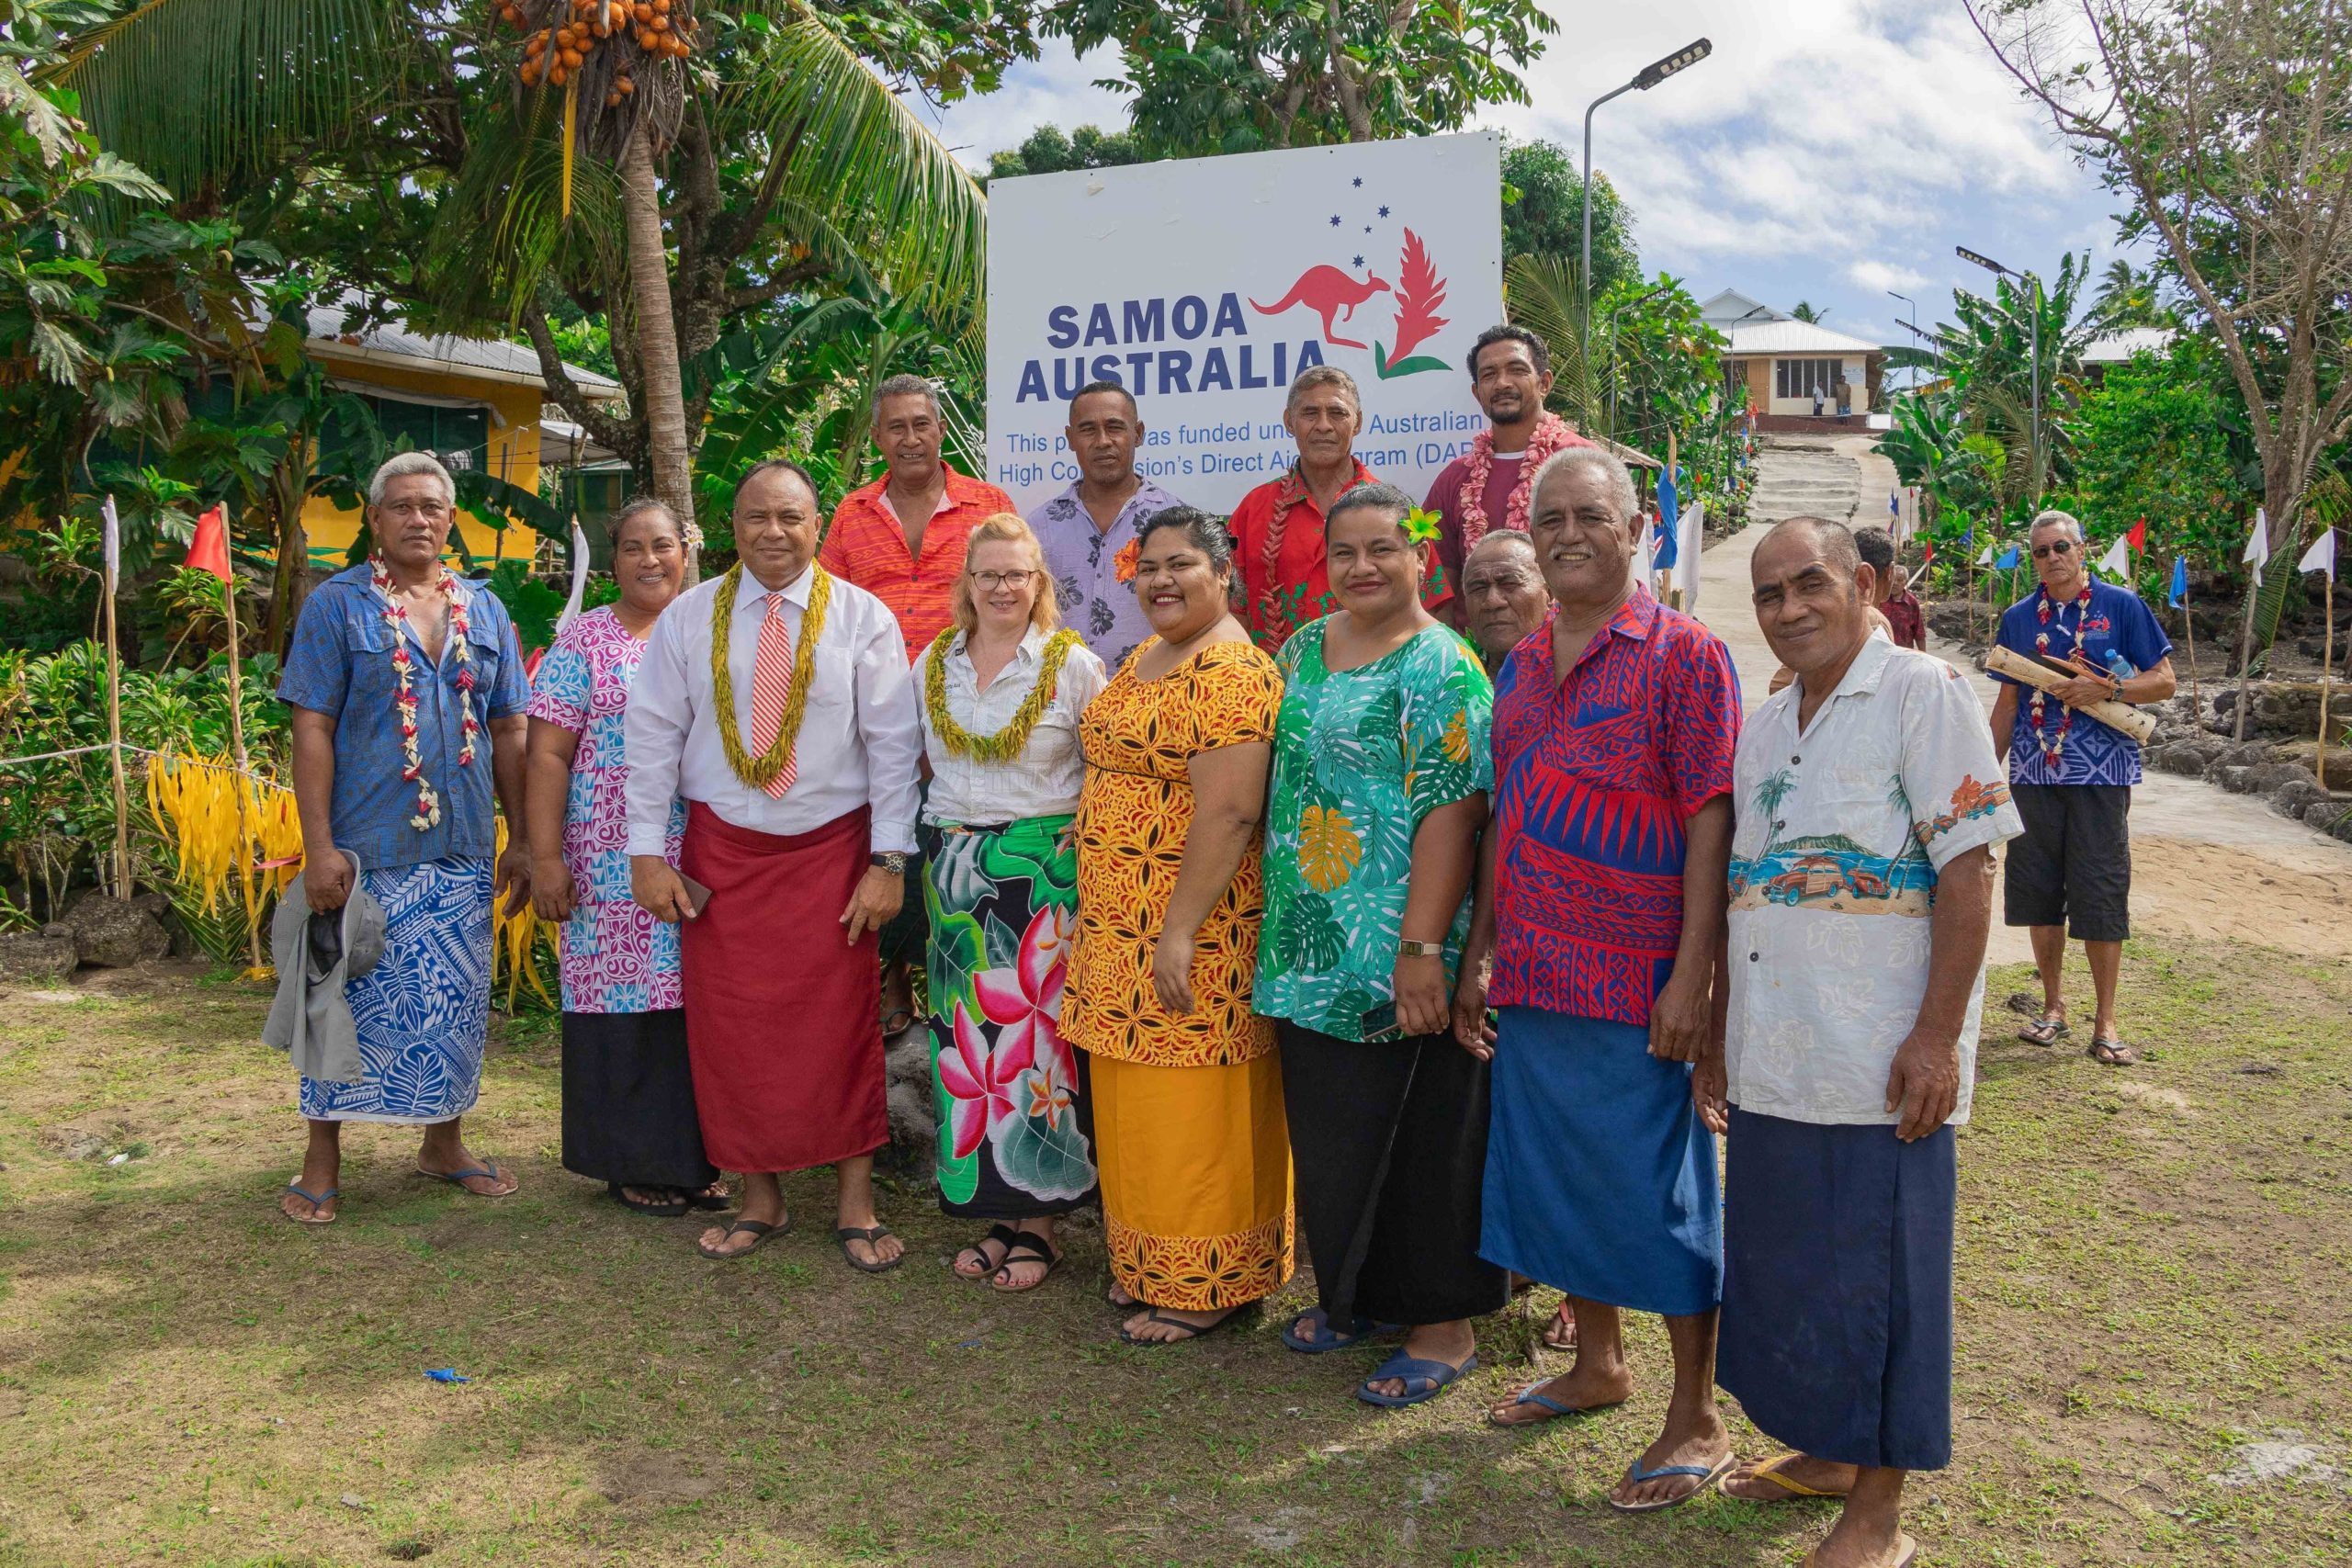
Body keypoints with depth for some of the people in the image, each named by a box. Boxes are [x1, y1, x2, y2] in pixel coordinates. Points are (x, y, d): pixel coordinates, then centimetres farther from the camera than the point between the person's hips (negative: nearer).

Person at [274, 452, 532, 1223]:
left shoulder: (484, 610, 10)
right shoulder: (336, 605, -1)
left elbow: (507, 733, 12)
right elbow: (312, 731, -6)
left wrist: (521, 838, 8)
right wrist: (319, 847, -13)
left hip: (461, 850, 4)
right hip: (365, 848, -4)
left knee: (454, 1005, 11)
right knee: (351, 998, 3)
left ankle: (444, 1142, 27)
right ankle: (322, 1161, 17)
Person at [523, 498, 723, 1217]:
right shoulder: (585, 640, 2)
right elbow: (548, 755, -3)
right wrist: (545, 857, -10)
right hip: (614, 860, -3)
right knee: (626, 1001, 1)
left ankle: (698, 1157, 18)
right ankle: (632, 1164, 15)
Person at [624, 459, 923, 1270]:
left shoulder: (862, 618, -3)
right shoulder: (689, 618, 3)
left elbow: (894, 744, -5)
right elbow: (653, 737, 3)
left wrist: (889, 862, -9)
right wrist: (648, 853, -2)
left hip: (831, 849, -2)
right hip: (721, 850, 2)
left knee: (841, 1024, 1)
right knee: (729, 1024, 5)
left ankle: (855, 1203, 15)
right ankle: (759, 1198, 21)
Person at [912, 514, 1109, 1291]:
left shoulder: (1073, 664, -2)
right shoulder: (933, 663, 10)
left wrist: (1089, 854, -9)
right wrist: (938, 841, 12)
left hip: (1043, 872, -4)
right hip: (954, 870, 4)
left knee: (1033, 1029, -2)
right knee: (965, 1036, 5)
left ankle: (1038, 1219, 9)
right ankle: (991, 1207, 17)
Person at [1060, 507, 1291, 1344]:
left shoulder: (1230, 671, -17)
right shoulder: (1141, 659, 14)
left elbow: (1229, 813, -23)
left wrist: (1180, 932, -24)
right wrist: (1100, 914, 18)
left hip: (1191, 933, -9)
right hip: (1121, 929, 9)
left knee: (1190, 1112, 1)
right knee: (1134, 1107, 16)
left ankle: (1206, 1289, 15)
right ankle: (1150, 1264, 31)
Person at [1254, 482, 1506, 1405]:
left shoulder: (1441, 668, -12)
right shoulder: (1303, 650, 11)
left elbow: (1451, 813, -19)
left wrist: (1421, 950, -23)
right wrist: (1281, 927, 15)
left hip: (1400, 957, -7)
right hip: (1310, 949, 7)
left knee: (1419, 1136, 4)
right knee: (1329, 1130, 16)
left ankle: (1443, 1325, 19)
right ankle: (1352, 1293, 34)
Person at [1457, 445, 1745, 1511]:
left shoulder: (1685, 654, -8)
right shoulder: (1519, 669, 12)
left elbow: (1710, 822, -13)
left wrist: (1691, 975, -18)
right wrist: (1478, 957, 13)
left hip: (1635, 985, -7)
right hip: (1534, 981, 7)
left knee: (1656, 1198, 2)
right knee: (1556, 1180, 17)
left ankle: (1698, 1422, 19)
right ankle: (1597, 1365, 38)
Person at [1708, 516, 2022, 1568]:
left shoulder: (1923, 693, -7)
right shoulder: (1762, 730, 14)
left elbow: (1969, 872, -12)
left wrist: (1936, 1037, -17)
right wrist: (1716, 1039, 17)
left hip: (1880, 1067, -7)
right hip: (1772, 1064, 7)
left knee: (1874, 1275, 2)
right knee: (1781, 1263, 15)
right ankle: (1824, 1452, 34)